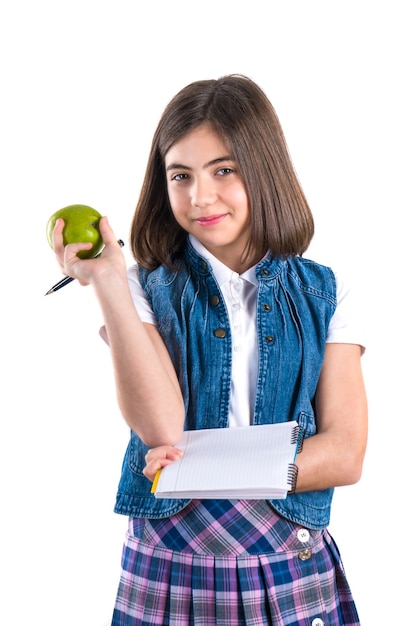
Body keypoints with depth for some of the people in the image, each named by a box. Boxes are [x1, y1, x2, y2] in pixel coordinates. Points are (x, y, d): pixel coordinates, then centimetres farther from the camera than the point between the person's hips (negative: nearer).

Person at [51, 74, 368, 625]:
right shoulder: (148, 289, -1)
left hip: (296, 575, 1)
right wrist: (107, 281, -20)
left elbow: (345, 454, -6)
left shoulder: (325, 295, 1)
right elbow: (160, 427, -17)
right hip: (169, 571, 0)